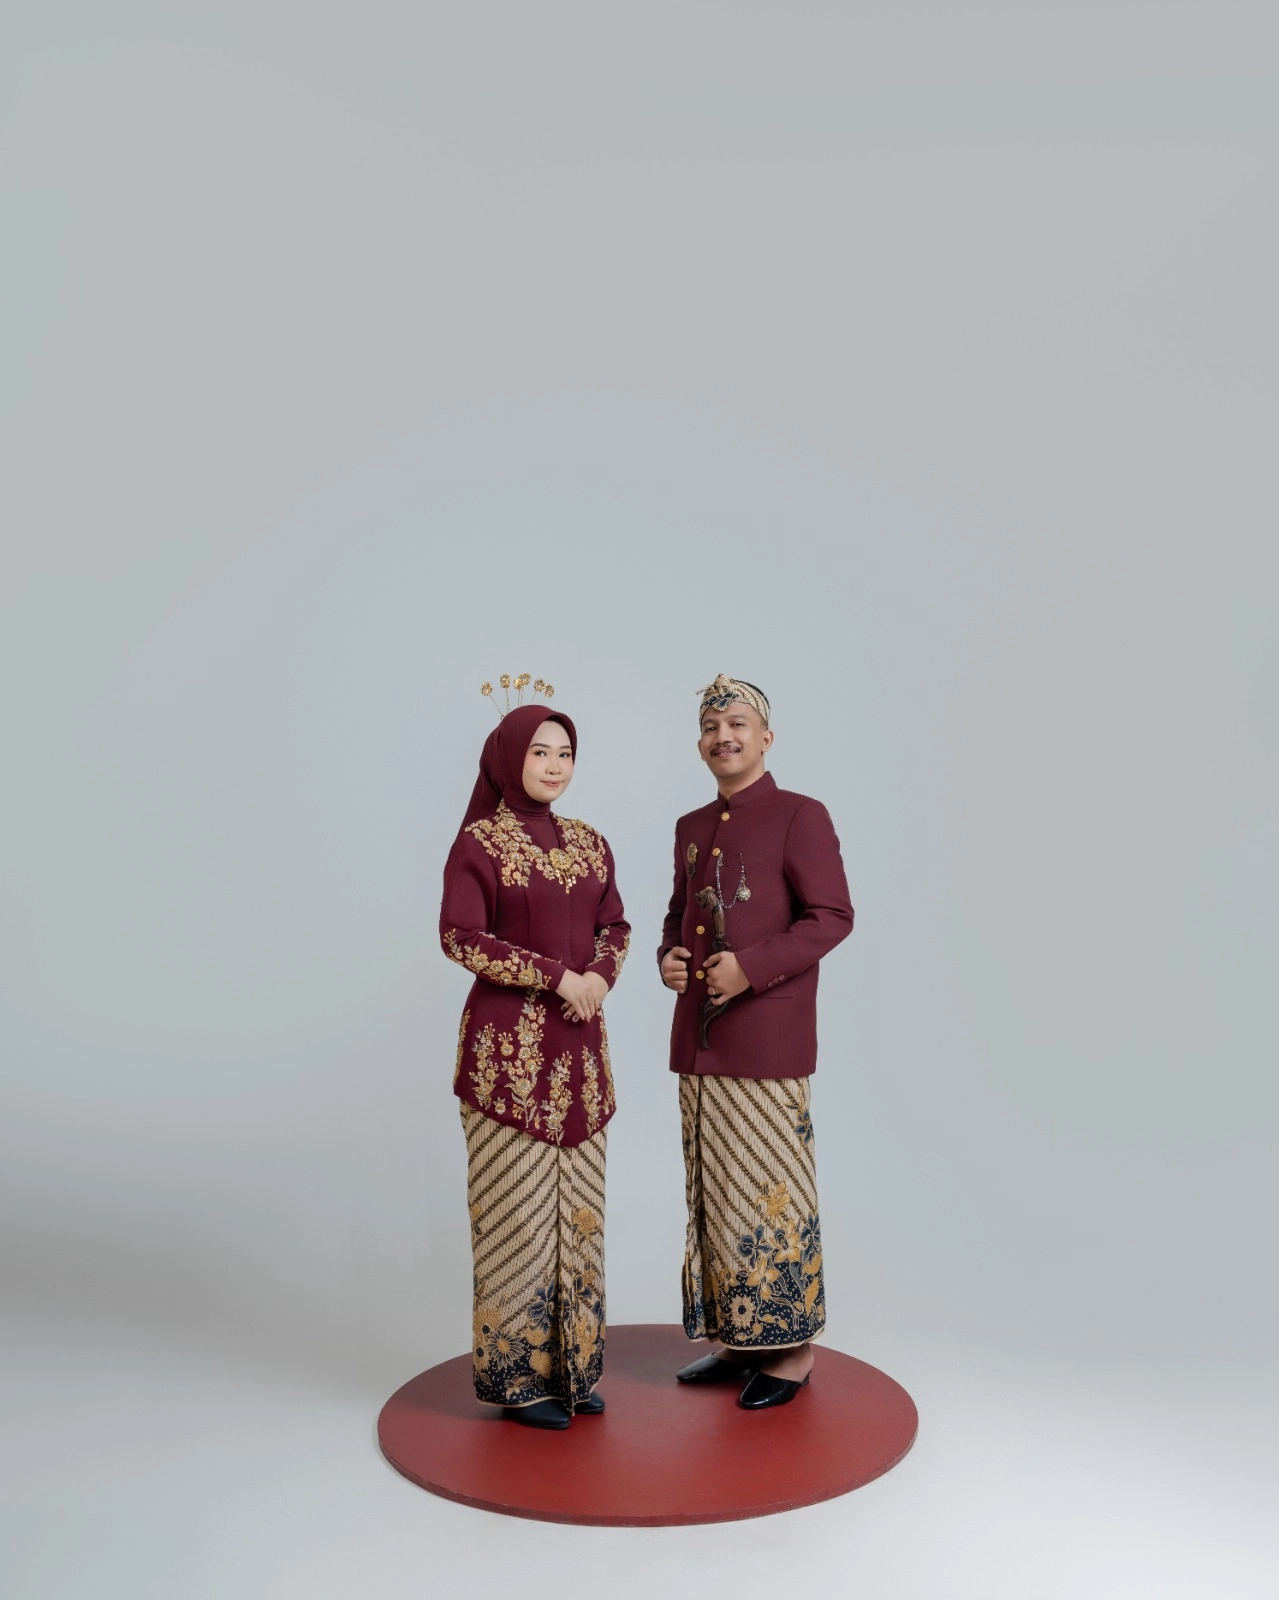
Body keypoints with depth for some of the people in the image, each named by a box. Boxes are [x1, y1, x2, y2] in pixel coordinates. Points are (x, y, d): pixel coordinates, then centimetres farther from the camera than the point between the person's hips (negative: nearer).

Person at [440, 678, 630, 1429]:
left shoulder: (589, 842, 9)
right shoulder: (478, 842, -8)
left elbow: (616, 926, 12)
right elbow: (460, 938, -14)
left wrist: (600, 975, -9)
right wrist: (555, 978, -17)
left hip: (580, 1044, 6)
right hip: (510, 1043, -6)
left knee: (577, 1202, 11)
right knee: (517, 1206, 2)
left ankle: (572, 1360, 24)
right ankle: (517, 1371, 16)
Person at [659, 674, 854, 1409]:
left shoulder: (801, 817, -5)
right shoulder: (692, 828, 15)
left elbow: (833, 917, -11)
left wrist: (752, 967, -20)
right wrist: (670, 958, 1)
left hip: (767, 1045, -7)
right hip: (698, 1040, 7)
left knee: (770, 1192, -1)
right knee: (713, 1192, 12)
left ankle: (793, 1348, 14)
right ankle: (736, 1339, 25)